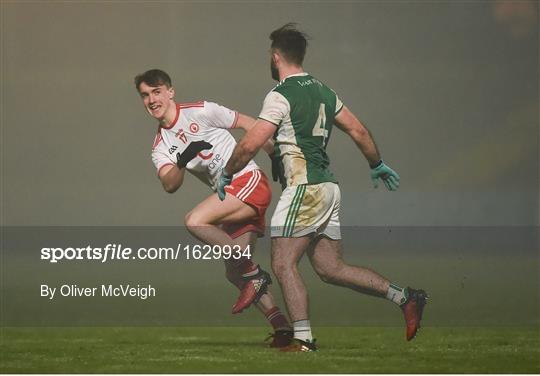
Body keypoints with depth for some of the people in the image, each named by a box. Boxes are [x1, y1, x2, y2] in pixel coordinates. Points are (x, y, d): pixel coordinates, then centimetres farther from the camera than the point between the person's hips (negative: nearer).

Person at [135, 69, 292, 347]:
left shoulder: (200, 112, -3)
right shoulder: (160, 148, 13)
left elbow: (246, 123, 3)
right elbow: (170, 185, -4)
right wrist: (182, 162, -24)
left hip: (249, 180, -8)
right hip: (233, 199, 8)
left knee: (195, 221, -25)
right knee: (233, 273, 1)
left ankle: (254, 274, -18)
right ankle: (280, 324, 4)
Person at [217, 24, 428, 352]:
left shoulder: (281, 95, -10)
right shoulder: (323, 91, 15)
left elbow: (250, 144, -13)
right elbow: (358, 131, 20)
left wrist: (226, 174, 2)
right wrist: (378, 165, 35)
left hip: (305, 187, -8)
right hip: (329, 187, 8)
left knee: (284, 264, -6)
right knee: (331, 268, 10)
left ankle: (303, 339, -13)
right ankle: (405, 297, 5)